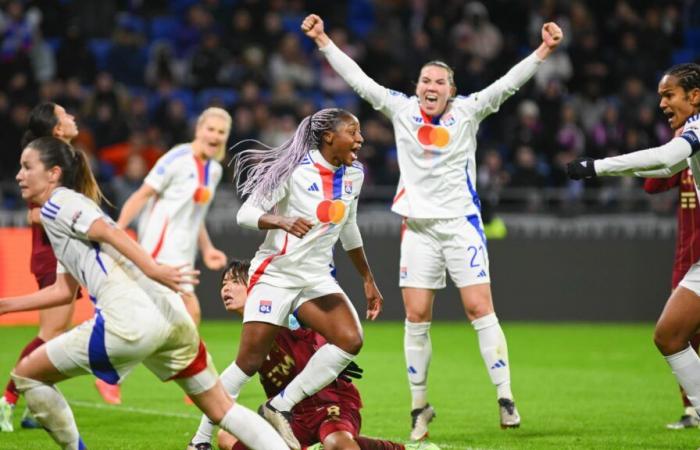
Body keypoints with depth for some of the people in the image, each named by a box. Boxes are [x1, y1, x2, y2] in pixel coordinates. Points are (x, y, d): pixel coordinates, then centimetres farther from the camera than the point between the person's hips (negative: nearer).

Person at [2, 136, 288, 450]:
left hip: (131, 321, -9)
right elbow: (64, 291, 33)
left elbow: (108, 232, -14)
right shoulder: (71, 206, 31)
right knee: (223, 411, 12)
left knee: (26, 375, 6)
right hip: (170, 316, 9)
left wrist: (153, 270, -28)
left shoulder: (57, 203, 4)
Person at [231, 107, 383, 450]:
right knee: (249, 362, -10)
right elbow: (246, 213, -15)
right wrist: (282, 221, -34)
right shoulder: (296, 170, -13)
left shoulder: (353, 174, 5)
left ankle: (279, 408, -8)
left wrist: (367, 280, 24)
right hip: (275, 273, -6)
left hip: (317, 278, 6)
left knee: (350, 340, -18)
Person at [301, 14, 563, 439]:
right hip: (419, 227, 2)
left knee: (480, 309, -8)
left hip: (462, 223, -2)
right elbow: (358, 78, 5)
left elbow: (508, 83, -9)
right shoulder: (402, 109, 3)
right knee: (416, 316, 1)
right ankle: (420, 407, 11)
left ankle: (505, 397, -4)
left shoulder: (467, 112, -1)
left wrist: (544, 50, -21)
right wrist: (323, 41, 4)